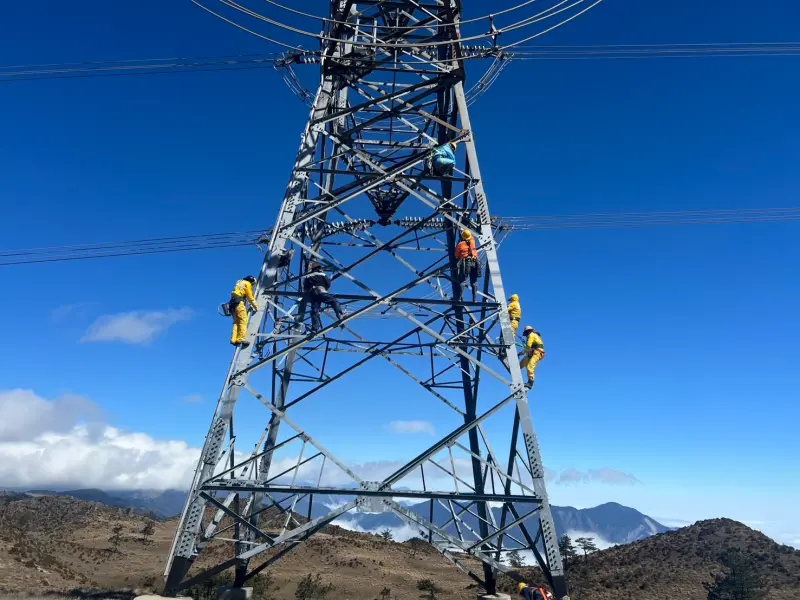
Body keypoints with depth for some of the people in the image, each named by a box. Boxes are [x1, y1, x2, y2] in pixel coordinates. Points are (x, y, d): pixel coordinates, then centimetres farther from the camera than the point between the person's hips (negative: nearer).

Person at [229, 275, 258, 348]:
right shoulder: (247, 284, 3)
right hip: (239, 302, -8)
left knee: (236, 322, 5)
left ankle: (234, 339, -7)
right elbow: (250, 297, 2)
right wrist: (255, 306, 11)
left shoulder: (240, 283, 27)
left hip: (232, 303, 8)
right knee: (243, 320, -13)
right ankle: (241, 339, -25)